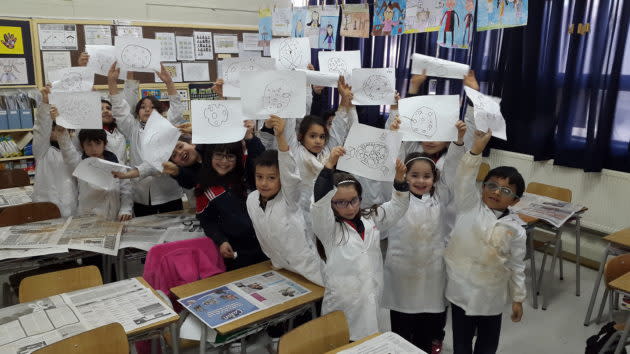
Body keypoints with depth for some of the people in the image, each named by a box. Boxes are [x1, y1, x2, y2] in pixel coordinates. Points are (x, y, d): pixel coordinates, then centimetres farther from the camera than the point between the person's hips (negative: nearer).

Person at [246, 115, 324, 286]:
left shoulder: (288, 198, -22)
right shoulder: (251, 200, -7)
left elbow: (289, 171, -42)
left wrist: (280, 137, -55)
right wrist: (274, 259, 16)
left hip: (307, 269, -5)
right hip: (281, 269, 5)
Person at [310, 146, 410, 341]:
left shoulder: (371, 219, 7)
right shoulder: (328, 228, -7)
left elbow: (397, 206, 11)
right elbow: (320, 200, -23)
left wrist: (399, 178, -7)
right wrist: (330, 164, -34)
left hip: (375, 303, 4)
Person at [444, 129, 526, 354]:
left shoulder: (515, 228, -5)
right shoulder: (469, 206, -7)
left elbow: (516, 266, 3)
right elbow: (464, 178, -23)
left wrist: (518, 299, 6)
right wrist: (477, 148, -35)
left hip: (491, 294, 1)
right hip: (462, 288, -1)